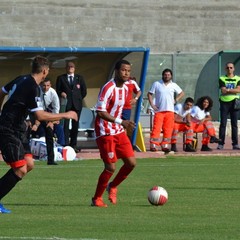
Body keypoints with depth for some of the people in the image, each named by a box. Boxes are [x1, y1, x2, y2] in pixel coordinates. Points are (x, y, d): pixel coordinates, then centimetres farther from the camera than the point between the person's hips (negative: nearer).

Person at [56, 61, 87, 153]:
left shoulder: (79, 78, 14)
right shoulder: (61, 78, 9)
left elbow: (84, 91, 16)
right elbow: (58, 90, 6)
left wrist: (78, 99, 8)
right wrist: (61, 94, -13)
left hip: (77, 104, 2)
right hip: (66, 104, -2)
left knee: (75, 125, 2)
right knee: (65, 124, -9)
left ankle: (73, 145, 7)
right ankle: (66, 144, -11)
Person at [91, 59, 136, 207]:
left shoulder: (125, 88, 8)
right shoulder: (108, 88, -18)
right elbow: (100, 112, -23)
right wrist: (121, 122, -27)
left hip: (119, 132, 8)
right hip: (106, 133, -8)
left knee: (131, 162, 1)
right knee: (111, 167, -8)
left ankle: (113, 187, 24)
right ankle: (97, 199, 9)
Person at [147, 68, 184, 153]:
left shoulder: (174, 85, 9)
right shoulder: (156, 84, 4)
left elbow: (181, 93, 20)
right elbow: (150, 94, 6)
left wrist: (176, 100, 4)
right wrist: (152, 105, -4)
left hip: (170, 110, 3)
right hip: (159, 110, -3)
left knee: (168, 129, 2)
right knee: (156, 128, -10)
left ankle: (165, 145, 10)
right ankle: (153, 145, -10)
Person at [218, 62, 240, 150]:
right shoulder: (222, 79, 6)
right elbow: (223, 91, -7)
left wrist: (228, 90, -10)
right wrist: (233, 91, -9)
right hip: (224, 102, -1)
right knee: (223, 124, -4)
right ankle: (221, 143, -3)